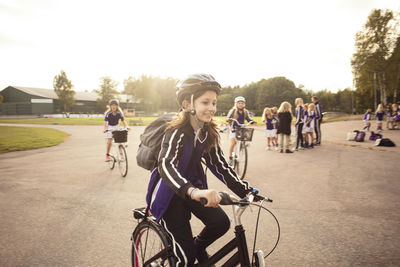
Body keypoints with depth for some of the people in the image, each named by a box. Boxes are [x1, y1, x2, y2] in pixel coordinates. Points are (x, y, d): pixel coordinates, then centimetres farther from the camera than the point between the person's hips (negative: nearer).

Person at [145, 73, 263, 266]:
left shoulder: (209, 133, -4)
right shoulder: (177, 132, -25)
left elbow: (219, 165, -3)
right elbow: (166, 165, -42)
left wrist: (247, 191, -12)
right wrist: (193, 191, -59)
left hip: (194, 186, 6)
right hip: (170, 193, -5)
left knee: (221, 222, -15)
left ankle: (198, 247, 15)